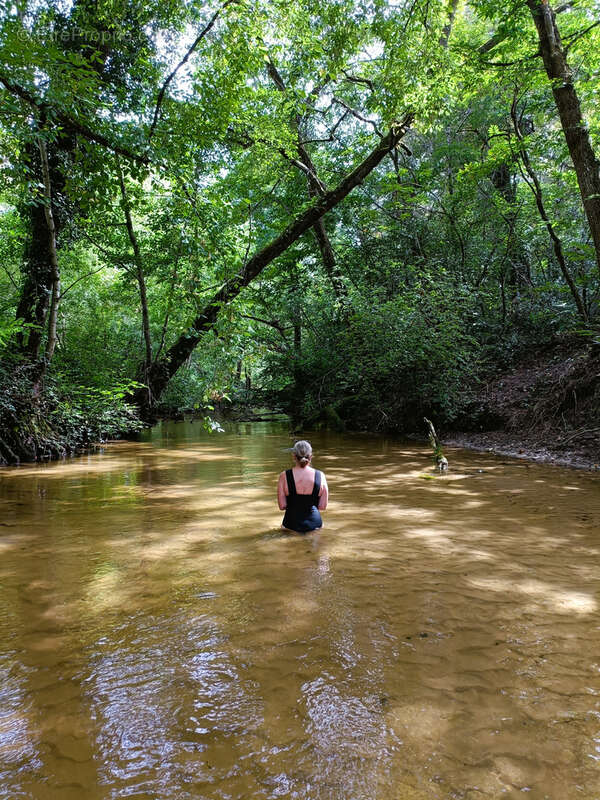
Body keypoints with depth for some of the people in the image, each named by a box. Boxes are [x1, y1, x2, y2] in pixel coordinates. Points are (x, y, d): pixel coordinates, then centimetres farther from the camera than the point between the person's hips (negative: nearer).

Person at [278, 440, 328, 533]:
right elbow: (323, 506, -3)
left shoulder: (284, 476, -11)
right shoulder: (320, 476, -8)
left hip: (292, 525, -2)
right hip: (315, 524, 2)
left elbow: (282, 506, -7)